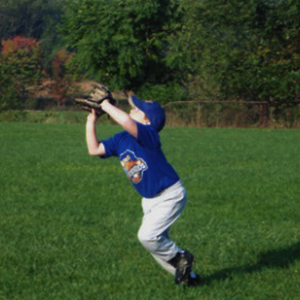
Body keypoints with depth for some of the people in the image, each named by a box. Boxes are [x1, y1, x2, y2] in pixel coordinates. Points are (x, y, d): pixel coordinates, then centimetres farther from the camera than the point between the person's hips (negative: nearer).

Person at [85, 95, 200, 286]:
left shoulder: (148, 134, -25)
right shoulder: (121, 140, 1)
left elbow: (126, 121, -42)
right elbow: (94, 149, 1)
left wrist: (106, 106, -29)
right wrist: (91, 122, -4)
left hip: (171, 196, -9)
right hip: (149, 200, 9)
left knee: (147, 236, -19)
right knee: (158, 242, 12)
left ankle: (180, 258, 4)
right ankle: (188, 276, 26)